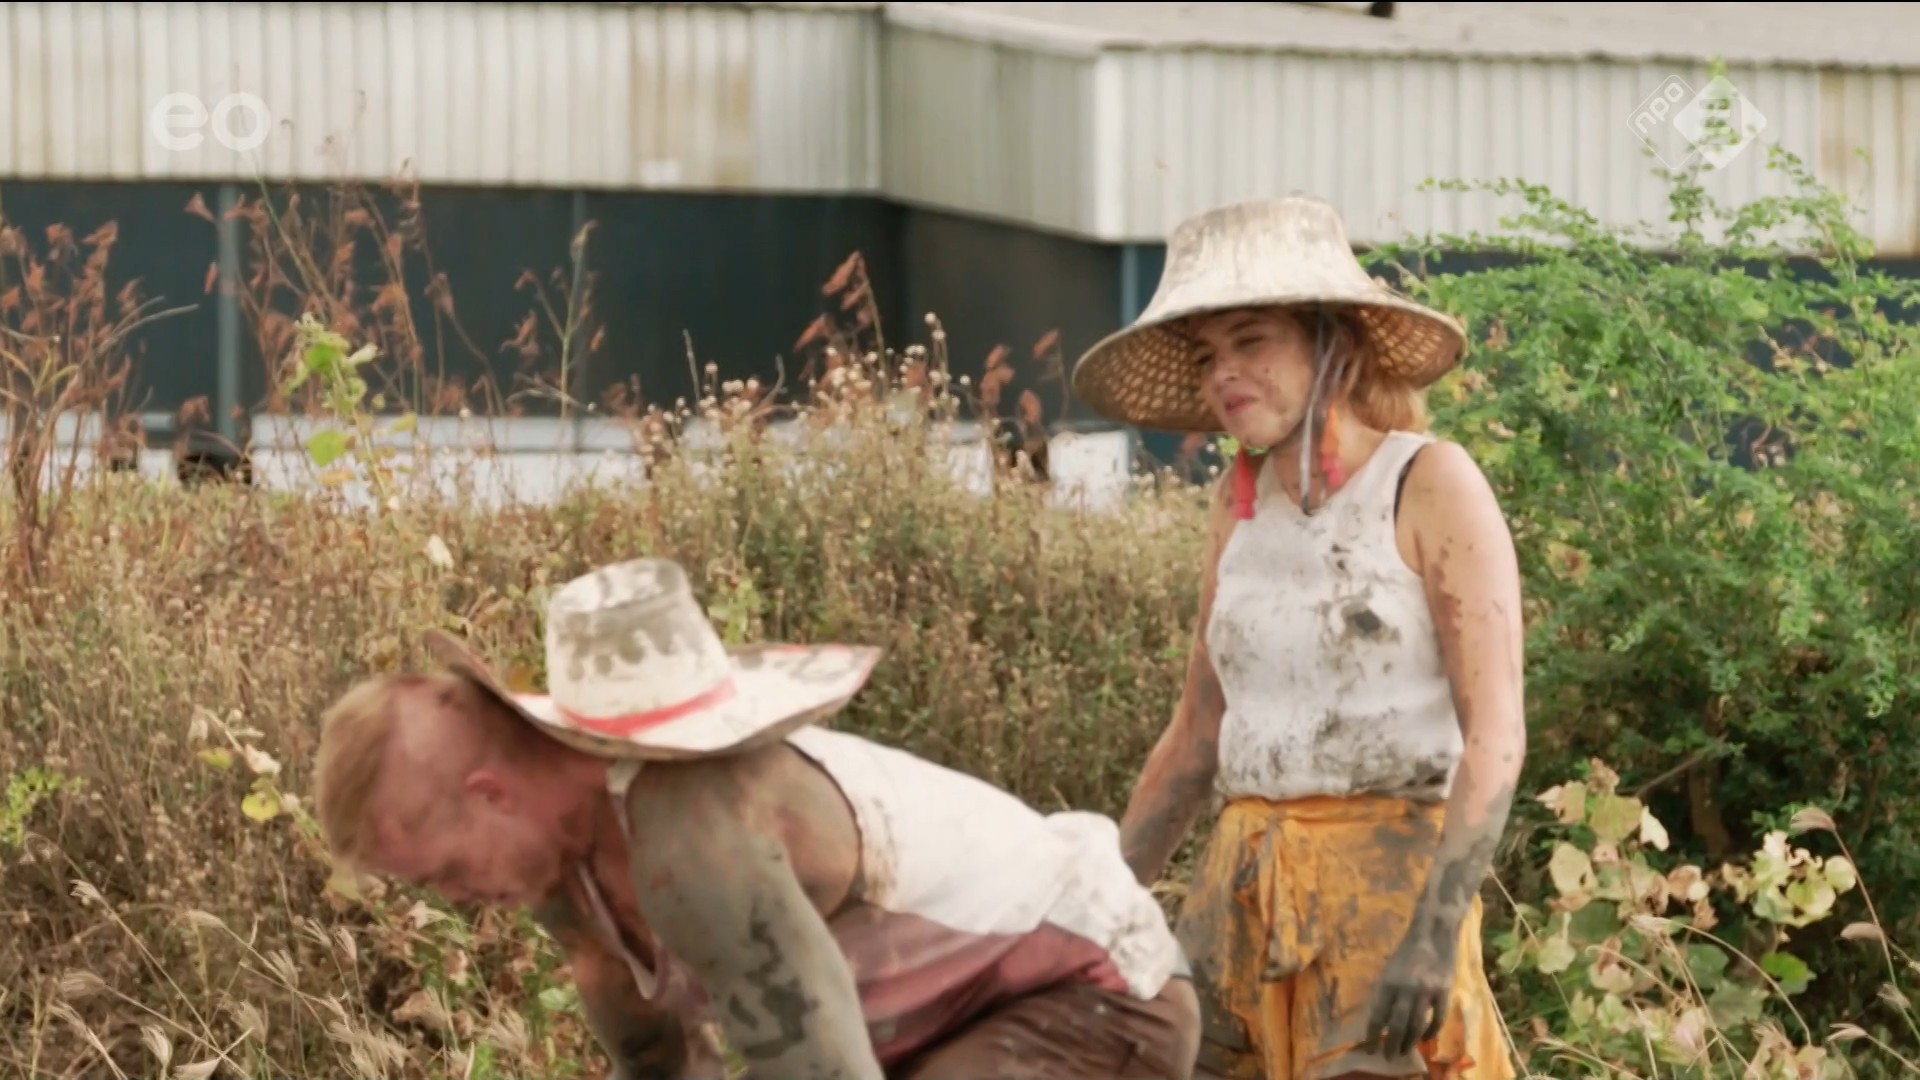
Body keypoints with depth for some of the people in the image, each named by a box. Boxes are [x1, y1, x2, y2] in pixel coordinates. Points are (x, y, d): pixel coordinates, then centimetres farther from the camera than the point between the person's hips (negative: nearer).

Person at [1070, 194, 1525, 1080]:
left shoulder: (1429, 484, -7)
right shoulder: (1243, 500, 10)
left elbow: (1496, 732, -13)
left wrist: (1438, 926, -23)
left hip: (1388, 878, -6)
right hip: (1238, 887, 6)